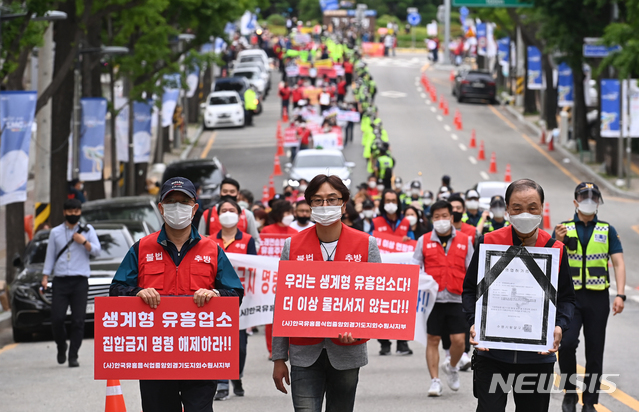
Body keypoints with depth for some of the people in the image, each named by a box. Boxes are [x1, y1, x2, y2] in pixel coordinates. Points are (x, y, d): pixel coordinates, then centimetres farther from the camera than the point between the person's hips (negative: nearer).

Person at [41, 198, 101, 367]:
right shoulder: (55, 232, 13)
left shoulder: (87, 230, 11)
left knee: (78, 320, -5)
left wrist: (84, 242, -11)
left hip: (80, 280, -1)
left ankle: (73, 356, 0)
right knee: (57, 318, -7)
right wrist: (45, 277, 6)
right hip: (60, 280, 1)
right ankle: (61, 347, 19)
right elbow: (50, 255, 14)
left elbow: (97, 251, 5)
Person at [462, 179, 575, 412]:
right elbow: (470, 289, 5)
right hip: (492, 353, -2)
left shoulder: (555, 250, 2)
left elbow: (566, 298, 8)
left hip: (538, 356, 2)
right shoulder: (489, 243, -1)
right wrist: (473, 322, -13)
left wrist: (559, 327, -12)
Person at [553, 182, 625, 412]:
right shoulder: (563, 229, 6)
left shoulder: (607, 231, 7)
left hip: (598, 298, 1)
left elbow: (618, 263, 2)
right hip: (570, 297, -1)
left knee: (595, 351, 3)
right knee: (567, 343, -18)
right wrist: (558, 242, -18)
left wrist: (620, 295, -10)